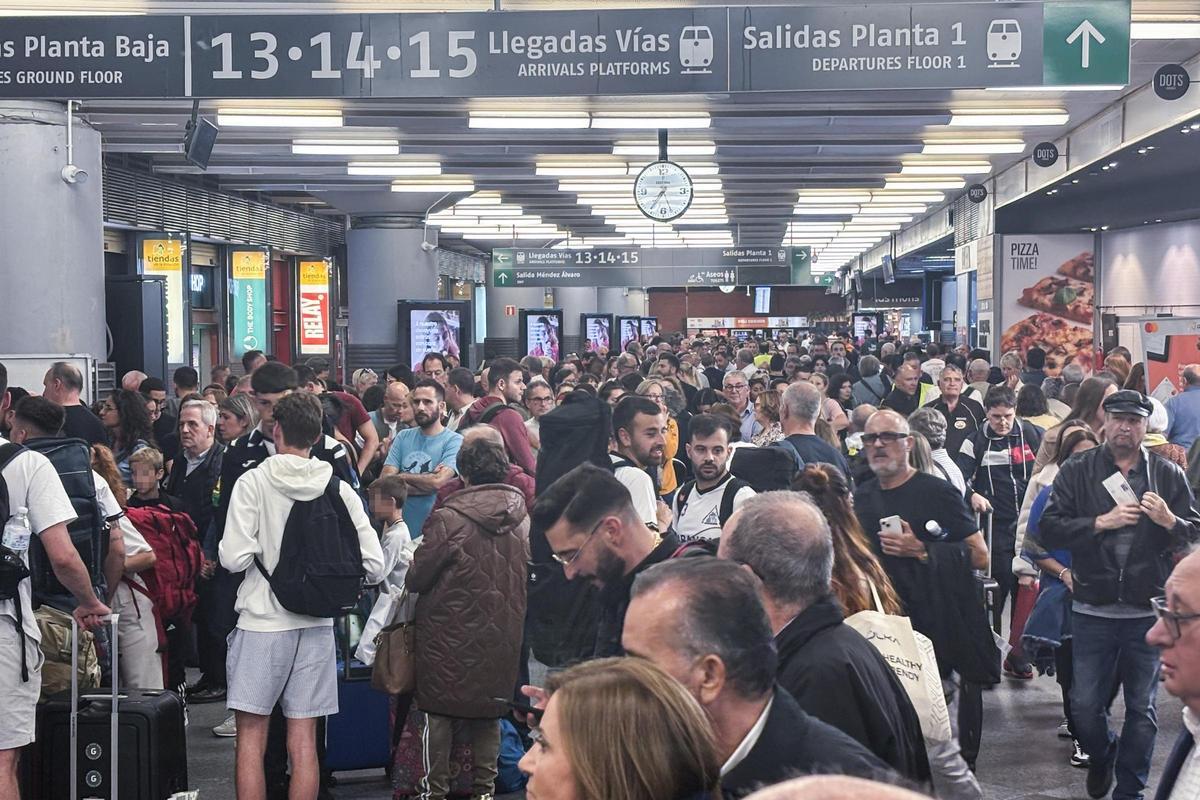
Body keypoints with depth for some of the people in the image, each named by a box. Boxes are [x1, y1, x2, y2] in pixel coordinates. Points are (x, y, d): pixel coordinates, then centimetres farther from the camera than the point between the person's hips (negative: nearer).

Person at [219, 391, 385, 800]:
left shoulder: (253, 482, -8)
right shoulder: (339, 489, 0)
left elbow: (234, 558, -15)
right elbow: (374, 565, -3)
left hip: (262, 622, -3)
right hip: (316, 627, 3)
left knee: (251, 738, 5)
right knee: (303, 742, 8)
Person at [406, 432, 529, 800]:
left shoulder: (448, 519, -17)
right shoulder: (523, 519, -2)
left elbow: (415, 579, -10)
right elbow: (528, 575, 8)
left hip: (450, 636, -4)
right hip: (503, 635, 4)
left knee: (440, 713, 9)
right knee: (490, 713, 15)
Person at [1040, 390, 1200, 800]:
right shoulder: (1077, 471, 0)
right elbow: (1049, 529, -8)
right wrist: (1103, 522, -17)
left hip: (1149, 612, 1)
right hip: (1093, 611, 0)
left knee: (1142, 708, 8)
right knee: (1085, 705, 6)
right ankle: (1101, 756, 37)